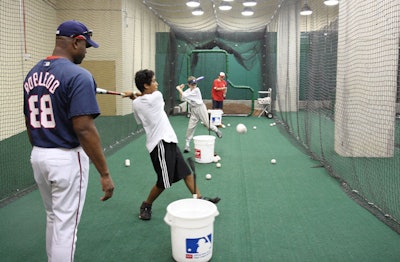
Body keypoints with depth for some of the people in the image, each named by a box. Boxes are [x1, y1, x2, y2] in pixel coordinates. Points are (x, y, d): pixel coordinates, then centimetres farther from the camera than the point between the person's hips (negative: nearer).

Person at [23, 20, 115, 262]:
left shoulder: (32, 74, 8)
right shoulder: (78, 76, -18)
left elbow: (30, 123, 13)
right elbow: (84, 129, -24)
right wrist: (105, 173, -21)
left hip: (38, 157, 8)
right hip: (67, 158, -8)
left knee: (54, 219, 24)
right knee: (65, 225, 4)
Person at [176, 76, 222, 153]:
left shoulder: (196, 90, -16)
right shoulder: (188, 90, 7)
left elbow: (185, 96, -20)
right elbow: (182, 98, 3)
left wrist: (179, 89, -9)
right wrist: (181, 90, -6)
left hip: (200, 108, -5)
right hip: (193, 110, 5)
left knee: (207, 124, -1)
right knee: (190, 127, -1)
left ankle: (216, 130, 33)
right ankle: (187, 144, 4)